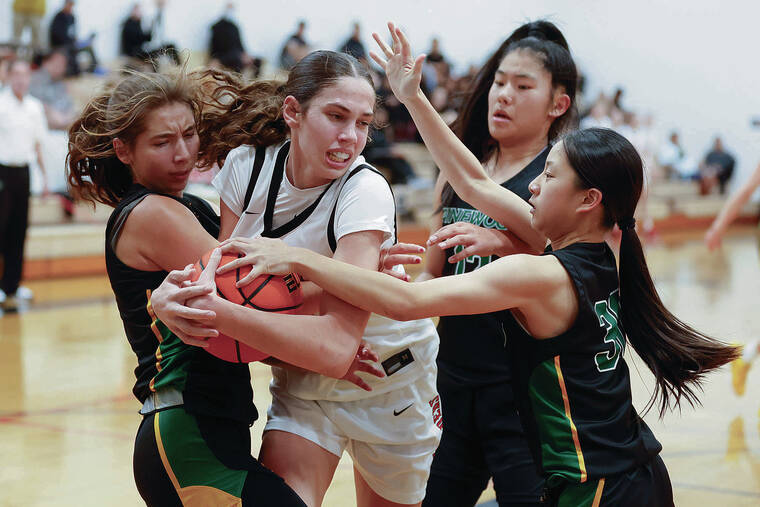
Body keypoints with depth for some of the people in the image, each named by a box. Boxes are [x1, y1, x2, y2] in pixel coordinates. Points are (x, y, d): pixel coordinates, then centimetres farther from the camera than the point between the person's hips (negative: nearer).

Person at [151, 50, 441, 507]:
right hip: (302, 379, 3)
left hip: (390, 378, -2)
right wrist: (171, 294, -30)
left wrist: (223, 316, -47)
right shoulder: (247, 164, -15)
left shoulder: (366, 190, -29)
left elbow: (340, 336, -38)